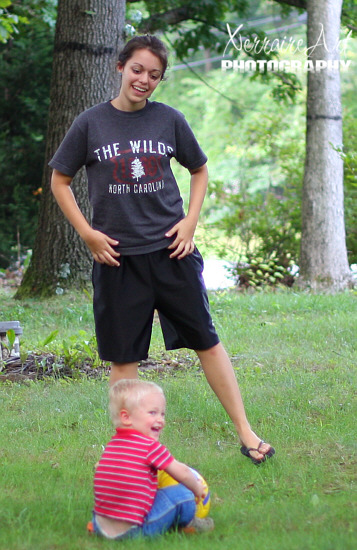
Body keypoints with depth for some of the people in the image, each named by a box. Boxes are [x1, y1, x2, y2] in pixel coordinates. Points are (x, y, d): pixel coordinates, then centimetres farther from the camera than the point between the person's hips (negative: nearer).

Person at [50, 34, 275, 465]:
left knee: (207, 341, 4)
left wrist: (191, 221, 4)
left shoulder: (169, 120, 3)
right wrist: (87, 232, -2)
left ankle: (245, 433, 12)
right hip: (117, 256, -1)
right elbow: (59, 180, 7)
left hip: (171, 251, 1)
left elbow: (200, 171, 17)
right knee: (122, 358, 4)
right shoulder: (91, 123, -1)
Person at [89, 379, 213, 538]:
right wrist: (197, 488, 17)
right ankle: (187, 525, 24)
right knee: (181, 493, 2)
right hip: (134, 529, -7)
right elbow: (182, 473, -3)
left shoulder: (111, 444, 11)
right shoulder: (150, 446, -9)